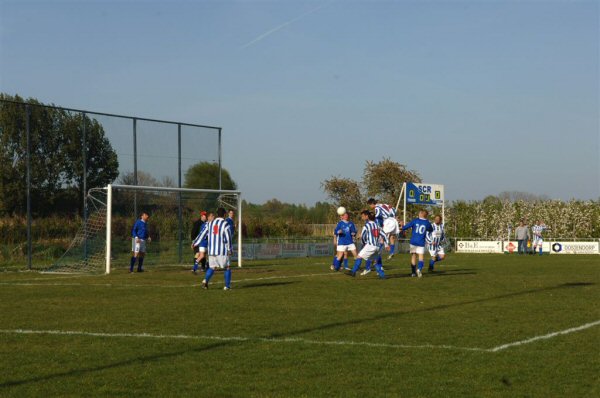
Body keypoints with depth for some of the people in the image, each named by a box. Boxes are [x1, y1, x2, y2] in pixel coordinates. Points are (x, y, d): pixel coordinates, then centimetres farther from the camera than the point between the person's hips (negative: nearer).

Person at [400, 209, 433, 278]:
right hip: (421, 243, -1)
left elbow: (406, 226, -7)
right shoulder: (427, 223, 0)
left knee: (413, 257, 11)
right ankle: (419, 268, -27)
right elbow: (431, 230, 18)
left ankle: (413, 272, 12)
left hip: (413, 242, 1)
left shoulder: (415, 221, -3)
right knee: (421, 257, 0)